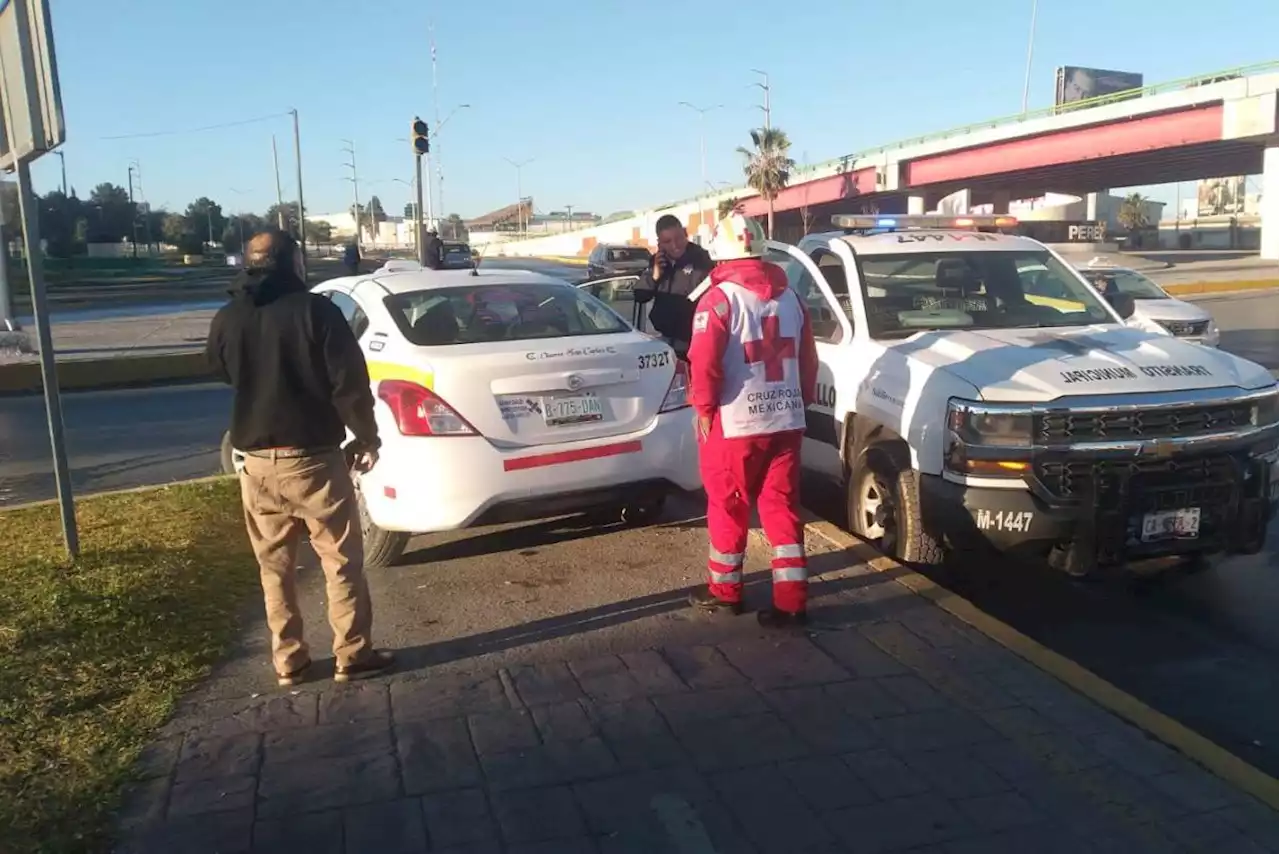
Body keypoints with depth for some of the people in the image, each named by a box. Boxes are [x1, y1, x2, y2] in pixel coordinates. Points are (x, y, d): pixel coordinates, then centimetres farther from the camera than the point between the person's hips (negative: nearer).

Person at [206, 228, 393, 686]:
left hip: (255, 459, 4)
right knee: (342, 561, 8)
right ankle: (352, 655, 14)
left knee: (275, 567, 15)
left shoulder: (226, 319, 3)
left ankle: (288, 661, 21)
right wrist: (367, 437, -1)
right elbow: (350, 382, -12)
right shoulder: (316, 310, -11)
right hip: (311, 457, -4)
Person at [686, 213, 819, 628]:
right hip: (786, 420, 6)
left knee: (728, 507, 10)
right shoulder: (789, 296, 9)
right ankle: (792, 601, 8)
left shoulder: (719, 298, -11)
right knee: (782, 507, 9)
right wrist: (802, 400, 21)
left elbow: (703, 362, -17)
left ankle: (724, 589, 24)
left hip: (735, 423, -5)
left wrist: (704, 407, -5)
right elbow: (808, 359, 12)